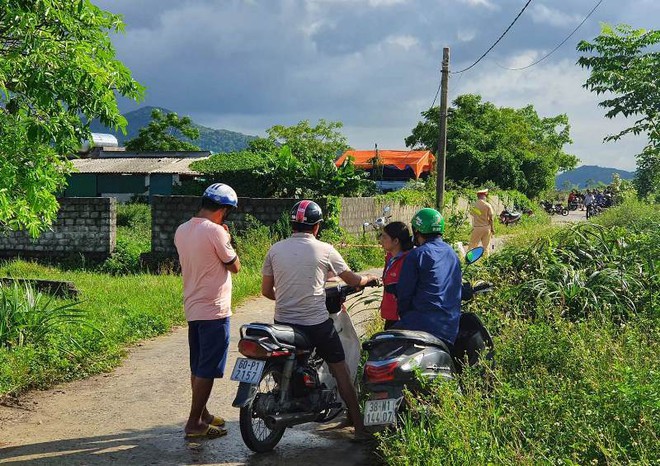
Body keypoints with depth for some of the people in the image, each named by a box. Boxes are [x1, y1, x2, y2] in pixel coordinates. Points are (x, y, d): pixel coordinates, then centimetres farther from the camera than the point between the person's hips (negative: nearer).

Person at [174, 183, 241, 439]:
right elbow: (234, 266, -9)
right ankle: (194, 423, 1)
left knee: (198, 367, 17)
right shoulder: (215, 231, -18)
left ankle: (202, 414, 29)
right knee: (208, 369, -2)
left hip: (192, 309, 9)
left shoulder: (181, 231, 7)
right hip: (214, 311, -8)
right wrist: (228, 241, 3)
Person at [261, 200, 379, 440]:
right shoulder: (324, 250, -5)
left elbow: (266, 291, 8)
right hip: (317, 323, -3)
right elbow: (352, 280, 5)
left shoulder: (275, 250, 2)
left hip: (283, 323, 3)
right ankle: (360, 427, 11)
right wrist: (369, 278, 27)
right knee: (341, 372, 8)